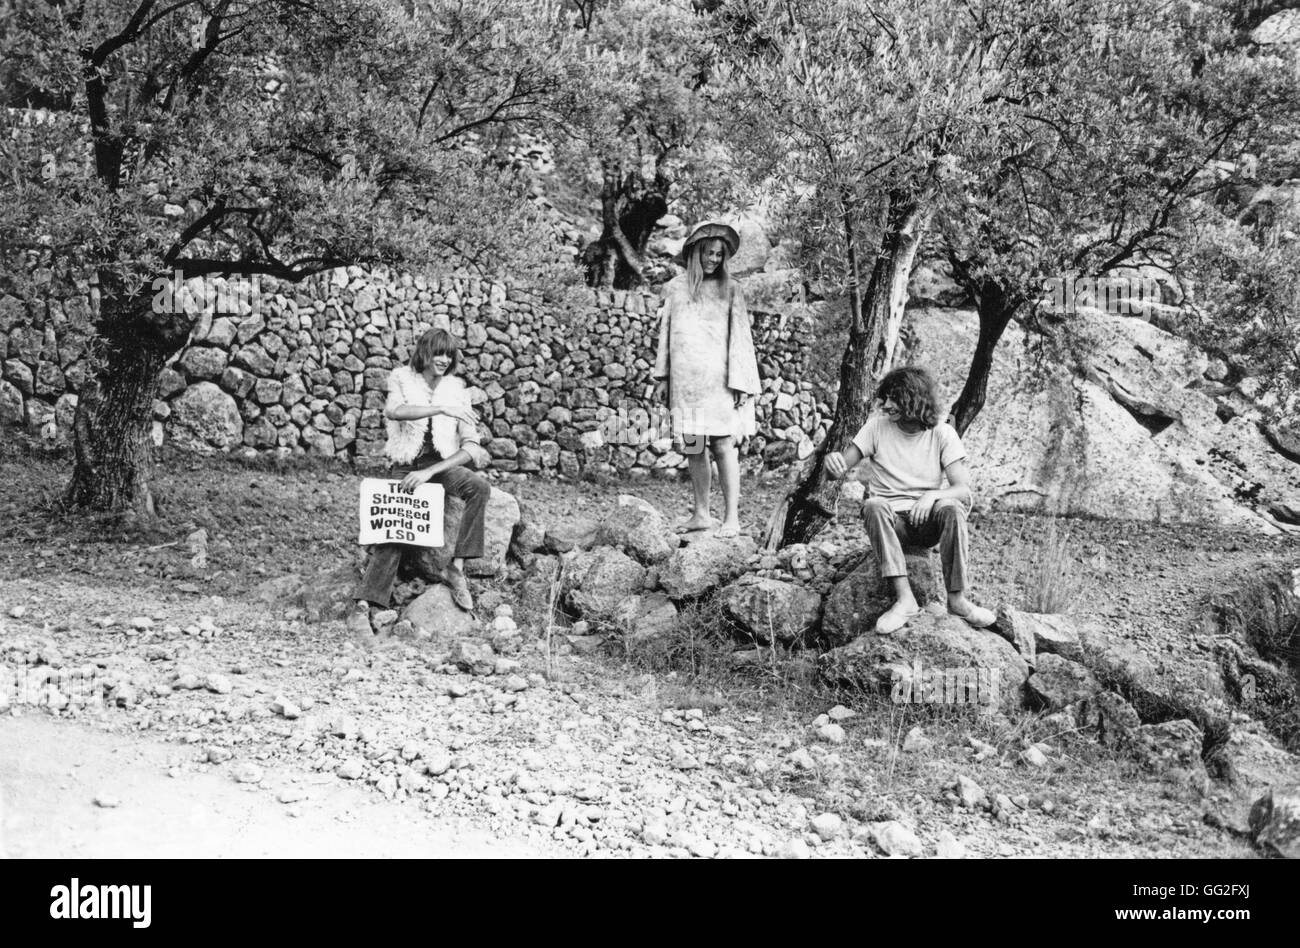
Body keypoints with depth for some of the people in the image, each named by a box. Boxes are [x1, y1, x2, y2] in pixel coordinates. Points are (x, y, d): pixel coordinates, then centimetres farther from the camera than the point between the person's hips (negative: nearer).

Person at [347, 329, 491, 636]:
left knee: (480, 487, -28)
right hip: (406, 467, -1)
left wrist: (429, 472, -19)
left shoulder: (456, 391, 2)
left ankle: (457, 567, -25)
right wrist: (441, 408, -29)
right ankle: (362, 608, -21)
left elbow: (470, 447, -7)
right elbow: (392, 411, -23)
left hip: (443, 465, 1)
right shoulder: (403, 380, 1)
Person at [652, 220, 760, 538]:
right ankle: (700, 514, 16)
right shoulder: (675, 288, 10)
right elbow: (666, 332, 14)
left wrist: (740, 381, -8)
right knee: (693, 448, 7)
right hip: (685, 383, 3)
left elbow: (740, 337, -1)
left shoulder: (729, 289, 2)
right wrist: (662, 377, 11)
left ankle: (732, 517, -4)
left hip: (719, 380, -3)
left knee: (724, 446, -6)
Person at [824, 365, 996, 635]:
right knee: (874, 506, -33)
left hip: (928, 521, 0)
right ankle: (904, 599, -37)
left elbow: (964, 490, -13)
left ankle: (957, 598, -25)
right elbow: (837, 471, -4)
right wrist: (832, 462, -29)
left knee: (952, 508, -32)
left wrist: (933, 495, -35)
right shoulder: (877, 426, -2)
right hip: (890, 521, 0)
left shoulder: (942, 434, -4)